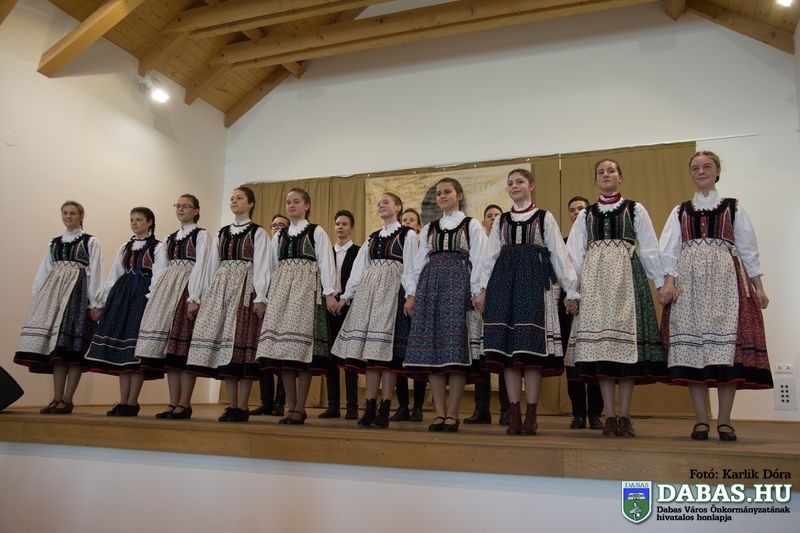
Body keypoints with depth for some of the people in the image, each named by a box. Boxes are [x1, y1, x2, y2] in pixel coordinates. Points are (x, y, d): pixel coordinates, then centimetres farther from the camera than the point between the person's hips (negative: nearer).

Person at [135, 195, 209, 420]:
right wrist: (153, 295, 8)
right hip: (167, 289, 6)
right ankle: (173, 403, 7)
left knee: (184, 347, -8)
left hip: (188, 288, -6)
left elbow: (199, 266, -9)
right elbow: (163, 268, 17)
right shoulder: (170, 238, 20)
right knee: (169, 348, 3)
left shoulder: (200, 235, 1)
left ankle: (184, 404, -3)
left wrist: (193, 298, -18)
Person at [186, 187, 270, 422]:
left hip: (246, 289, -5)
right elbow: (212, 266, 16)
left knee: (242, 343, -8)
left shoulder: (258, 233, 4)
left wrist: (260, 298, -13)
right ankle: (231, 405, 7)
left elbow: (261, 266, -5)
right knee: (224, 344, 1)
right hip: (222, 289, 5)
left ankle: (242, 407, -3)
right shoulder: (221, 233, 18)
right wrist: (210, 295, 9)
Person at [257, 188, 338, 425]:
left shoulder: (316, 232, 5)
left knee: (302, 345, -10)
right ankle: (291, 407, 5)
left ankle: (300, 409, -5)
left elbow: (326, 263, -2)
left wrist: (329, 293, -9)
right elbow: (273, 266, 17)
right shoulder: (279, 235, 19)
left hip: (306, 287, -5)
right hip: (281, 288, 5)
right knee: (283, 345, -2)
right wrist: (268, 294, 11)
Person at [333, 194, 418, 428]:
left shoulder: (407, 234, 5)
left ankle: (384, 410, -5)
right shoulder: (372, 238, 21)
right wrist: (347, 295, 12)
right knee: (370, 348, 0)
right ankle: (370, 408, 3)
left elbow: (410, 267, -3)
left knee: (387, 348, -8)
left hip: (392, 290, -5)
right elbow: (359, 268, 18)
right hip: (369, 291, 5)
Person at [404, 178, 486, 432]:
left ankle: (452, 414, -4)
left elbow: (477, 261, 2)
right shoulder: (429, 228, 20)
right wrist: (412, 293, 7)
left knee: (456, 350, -10)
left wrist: (477, 291, -9)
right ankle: (439, 412, 3)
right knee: (431, 348, -3)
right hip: (430, 286, 4)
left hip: (458, 286, -4)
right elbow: (419, 263, 16)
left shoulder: (471, 225, 10)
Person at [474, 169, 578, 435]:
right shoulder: (500, 221, 18)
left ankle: (531, 416, -2)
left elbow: (559, 255, 6)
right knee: (507, 347, -3)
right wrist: (483, 289, 5)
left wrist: (571, 289, -1)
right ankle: (514, 415, 1)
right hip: (504, 282, 3)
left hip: (535, 282, -2)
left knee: (532, 347, -8)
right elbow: (489, 257, 15)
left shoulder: (545, 218, 11)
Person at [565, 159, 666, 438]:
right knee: (599, 338, -5)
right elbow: (574, 253, 10)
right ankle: (610, 416, 0)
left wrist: (662, 282, 0)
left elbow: (650, 249, 7)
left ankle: (624, 416, -1)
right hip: (595, 279, 2)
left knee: (627, 339, -7)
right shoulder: (586, 215, 16)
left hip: (627, 276, -1)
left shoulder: (635, 209, 12)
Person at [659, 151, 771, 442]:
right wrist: (668, 282, -9)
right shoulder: (680, 211, 15)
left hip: (726, 278, 0)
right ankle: (701, 420, -1)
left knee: (727, 346, -9)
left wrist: (758, 286, 5)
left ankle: (724, 420, -1)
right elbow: (669, 250, 6)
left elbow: (748, 249, 12)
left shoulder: (734, 207, 15)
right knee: (693, 345, -5)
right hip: (689, 280, 1)